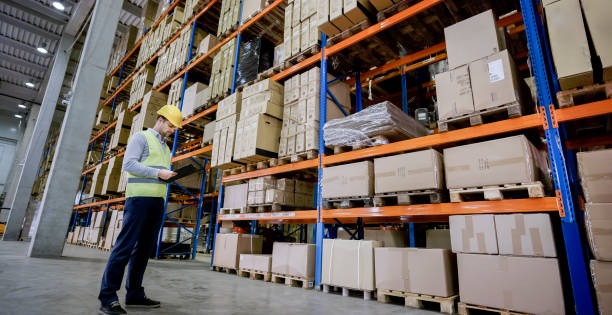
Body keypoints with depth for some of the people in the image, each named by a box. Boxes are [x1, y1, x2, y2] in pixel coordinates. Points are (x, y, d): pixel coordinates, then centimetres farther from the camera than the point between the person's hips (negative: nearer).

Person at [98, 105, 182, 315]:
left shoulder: (165, 147, 26)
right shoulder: (141, 137, 2)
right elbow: (128, 164, -10)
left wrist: (171, 176, 4)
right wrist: (158, 173, -16)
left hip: (157, 201, 8)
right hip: (140, 197, -8)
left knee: (145, 248, 7)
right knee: (126, 245, -9)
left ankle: (134, 295, 12)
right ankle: (108, 298, -2)